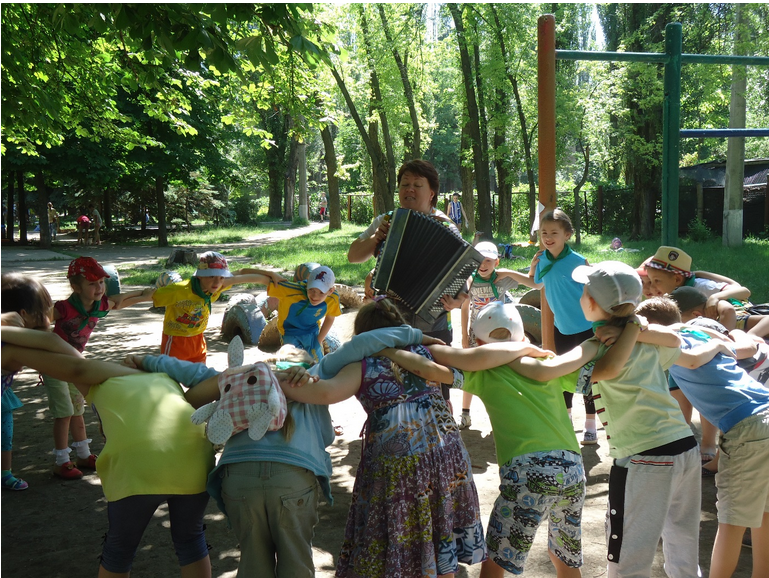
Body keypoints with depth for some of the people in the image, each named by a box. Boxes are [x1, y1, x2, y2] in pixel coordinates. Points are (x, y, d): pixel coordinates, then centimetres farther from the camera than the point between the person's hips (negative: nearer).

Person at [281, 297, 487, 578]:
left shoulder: (362, 365, -4)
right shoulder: (423, 349, 8)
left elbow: (327, 392, -18)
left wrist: (273, 381, -11)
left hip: (397, 463, -4)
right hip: (445, 454, 4)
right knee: (441, 543, 20)